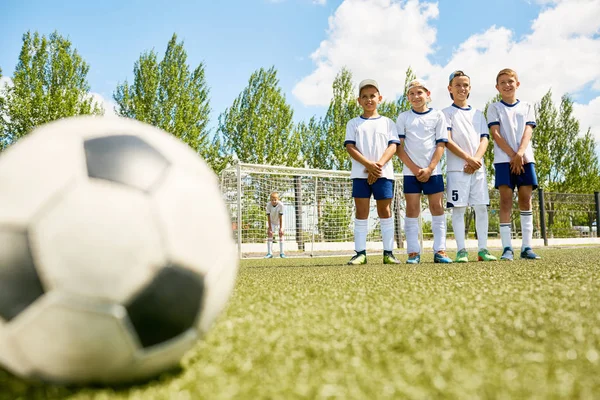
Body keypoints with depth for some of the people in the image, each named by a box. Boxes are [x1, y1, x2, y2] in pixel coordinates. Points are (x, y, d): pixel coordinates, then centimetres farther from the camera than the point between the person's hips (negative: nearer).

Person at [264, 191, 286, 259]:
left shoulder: (280, 205, -30)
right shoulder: (268, 204, -27)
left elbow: (280, 216, -25)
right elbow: (268, 216, -20)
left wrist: (281, 227, -22)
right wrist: (269, 227, -20)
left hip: (279, 222, -1)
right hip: (271, 222, 1)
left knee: (281, 234, -6)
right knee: (269, 234, -9)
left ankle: (281, 253, 1)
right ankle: (269, 253, -7)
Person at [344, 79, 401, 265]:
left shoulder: (387, 122, 12)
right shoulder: (353, 123, 10)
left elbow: (393, 146, 1)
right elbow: (350, 147, -1)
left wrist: (379, 165, -15)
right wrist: (369, 165, -15)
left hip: (384, 173, 0)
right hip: (360, 174, 0)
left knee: (385, 210, 2)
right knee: (361, 211, 0)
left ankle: (388, 252, 6)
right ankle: (360, 252, 2)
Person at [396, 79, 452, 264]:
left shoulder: (438, 115, 6)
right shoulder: (403, 117, 6)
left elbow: (441, 144, 1)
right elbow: (399, 147, 0)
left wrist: (429, 168, -10)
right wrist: (415, 168, -9)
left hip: (433, 171, 1)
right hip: (411, 171, 0)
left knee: (437, 208, 0)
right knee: (412, 210, -1)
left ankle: (440, 250, 5)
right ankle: (413, 252, 3)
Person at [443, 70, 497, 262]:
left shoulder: (478, 114, 19)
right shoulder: (447, 113, 6)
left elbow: (484, 139, 9)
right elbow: (447, 141, -6)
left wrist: (476, 160, -9)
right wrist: (468, 158, -16)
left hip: (478, 167, 4)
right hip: (457, 168, -4)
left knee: (482, 207, 1)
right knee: (458, 208, -6)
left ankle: (483, 249, 6)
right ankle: (461, 250, -4)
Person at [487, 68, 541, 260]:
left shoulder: (527, 107, 15)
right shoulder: (494, 108, 8)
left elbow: (528, 132, 2)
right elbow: (496, 134, -3)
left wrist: (520, 154, -15)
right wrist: (513, 155, -12)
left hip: (525, 158, 3)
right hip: (504, 159, -2)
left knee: (526, 199, -1)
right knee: (506, 201, -8)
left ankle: (526, 247, 1)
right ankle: (507, 247, -8)